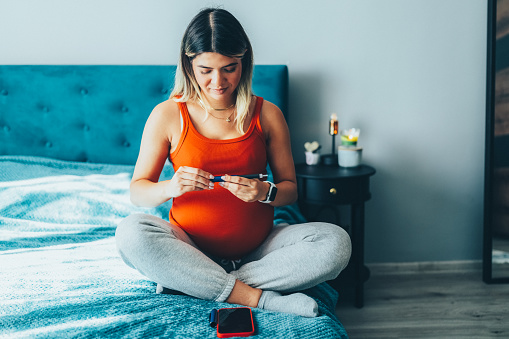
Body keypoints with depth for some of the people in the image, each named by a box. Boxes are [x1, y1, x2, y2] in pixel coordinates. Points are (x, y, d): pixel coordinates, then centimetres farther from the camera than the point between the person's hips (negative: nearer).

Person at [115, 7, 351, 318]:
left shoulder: (267, 115, 2)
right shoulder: (167, 115, -2)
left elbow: (291, 189, 5)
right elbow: (138, 191, 0)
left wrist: (265, 192, -18)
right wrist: (171, 187, -22)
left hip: (257, 249, 2)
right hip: (190, 248, -1)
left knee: (336, 242, -23)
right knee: (132, 232, -31)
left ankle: (188, 282, -22)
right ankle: (257, 298, -28)